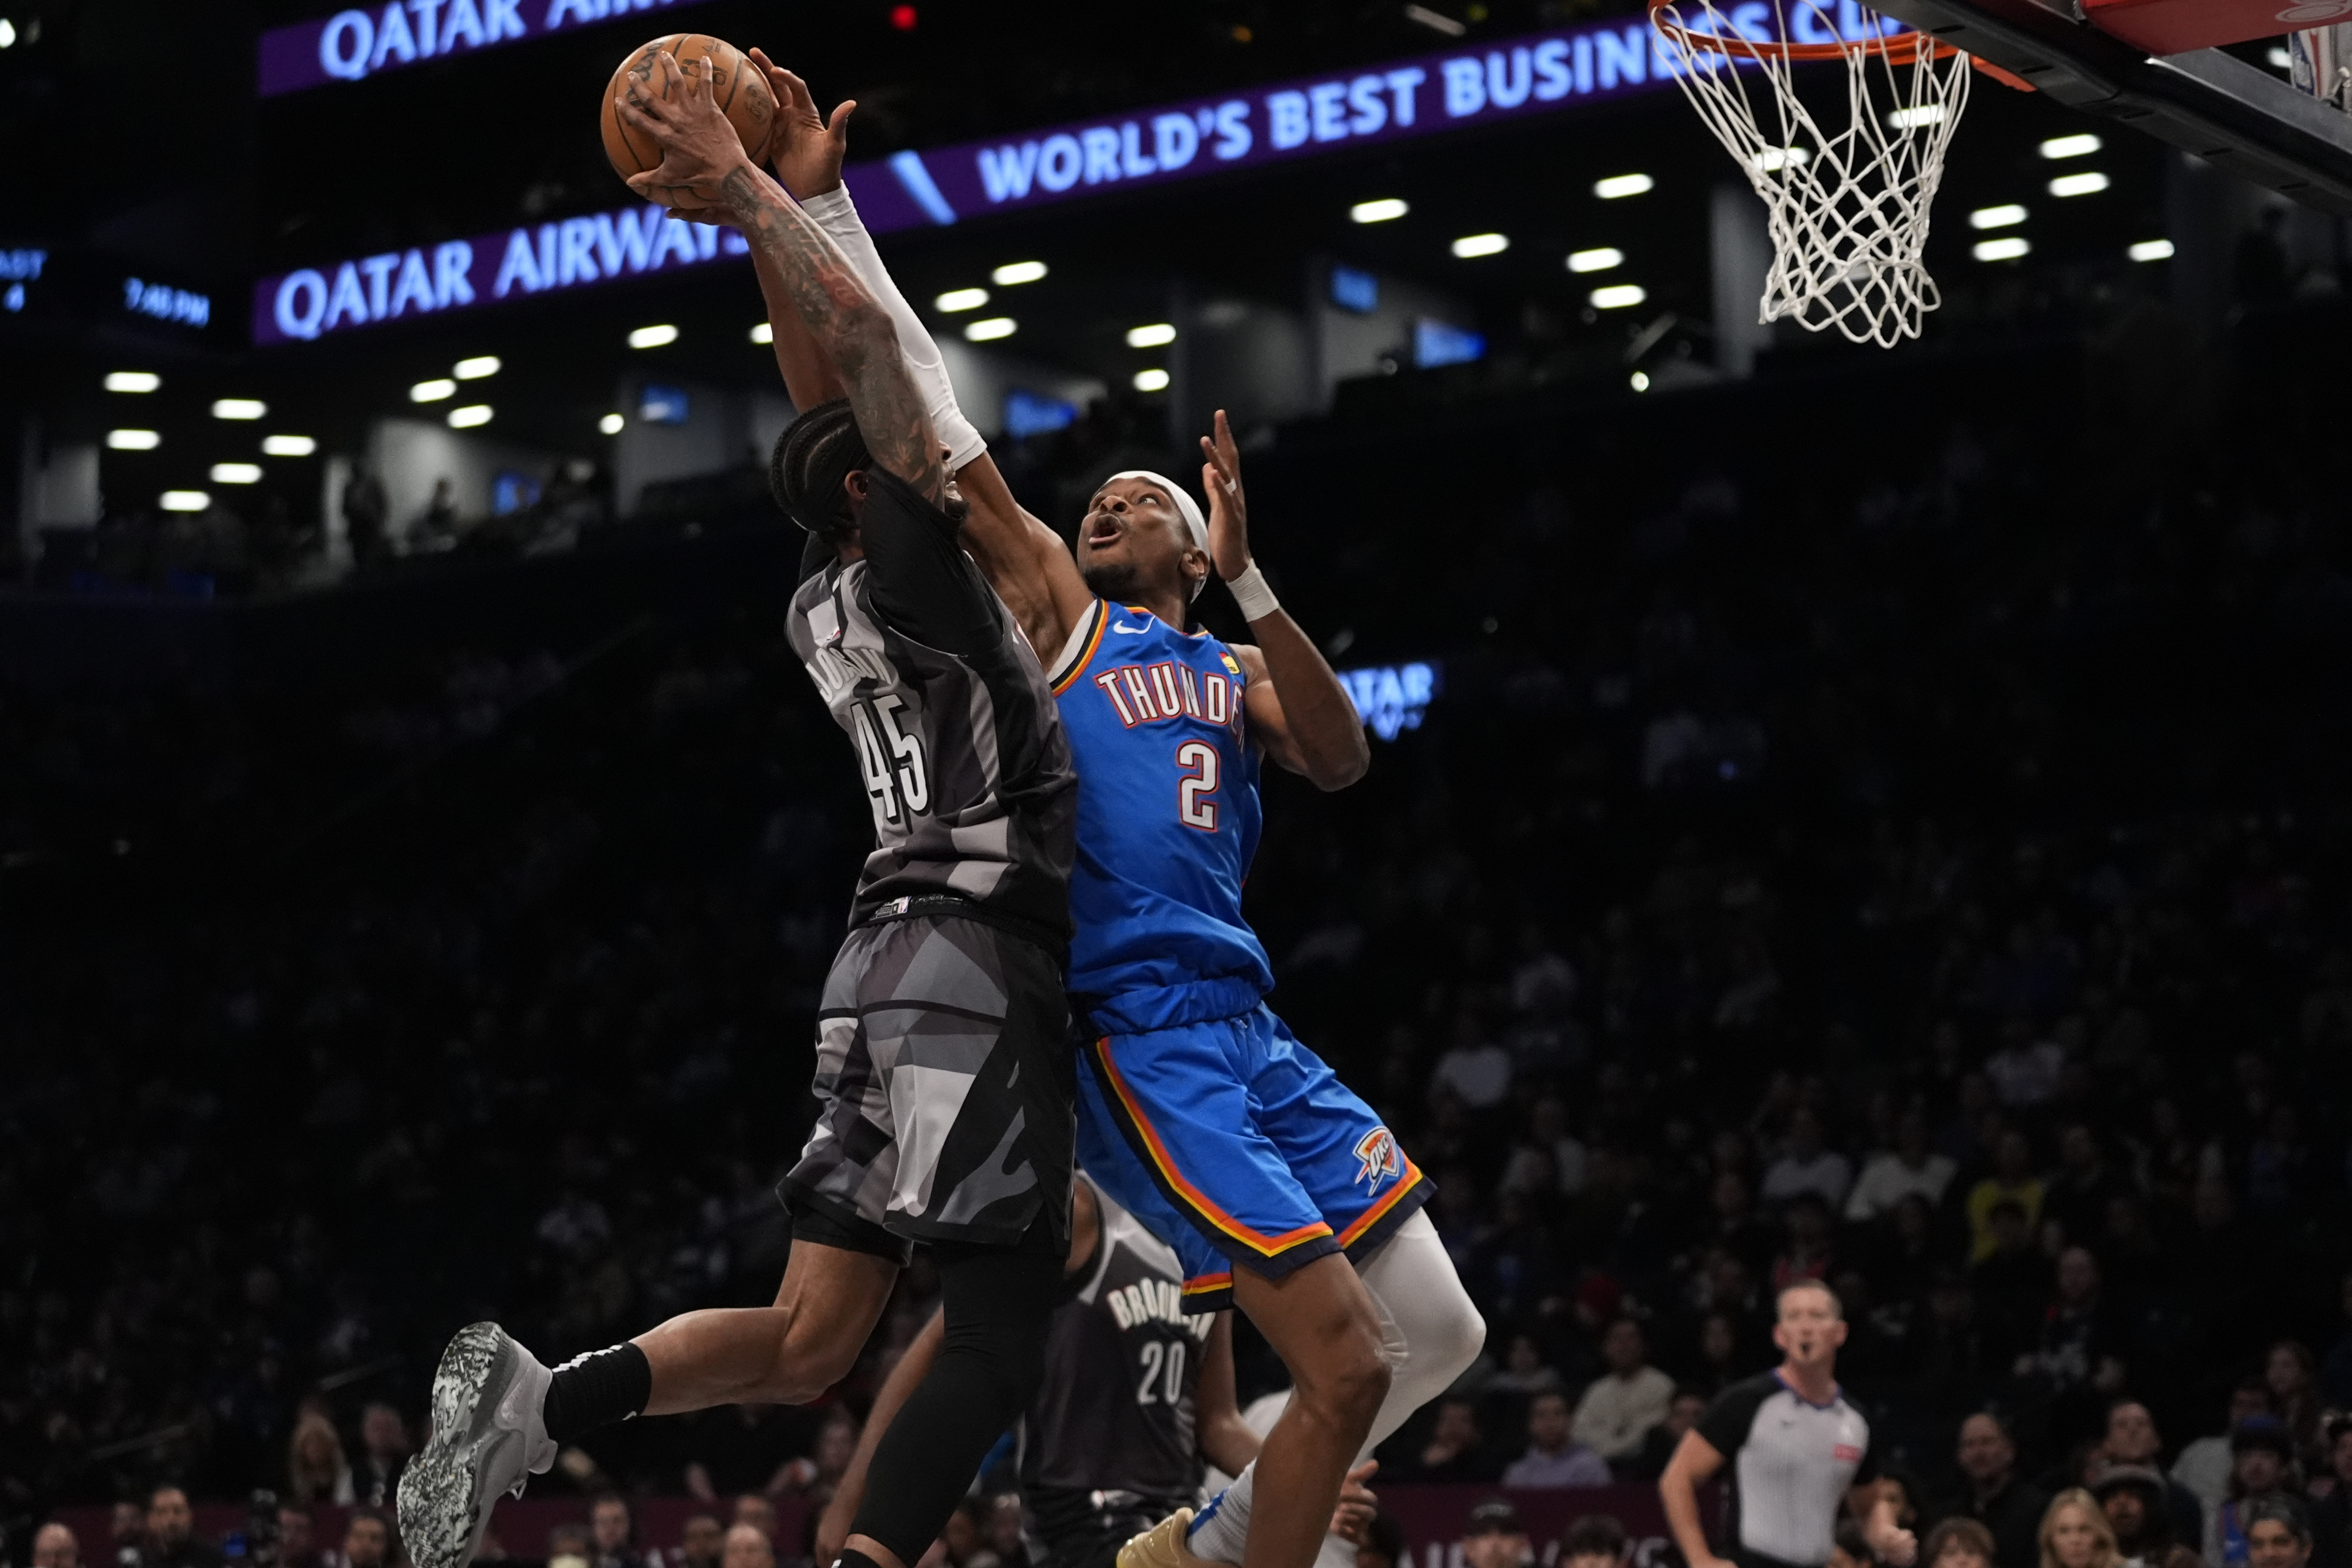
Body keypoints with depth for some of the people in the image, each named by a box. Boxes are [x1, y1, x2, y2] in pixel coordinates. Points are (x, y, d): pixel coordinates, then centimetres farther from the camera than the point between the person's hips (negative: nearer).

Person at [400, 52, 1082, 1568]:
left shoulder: (833, 599, 19)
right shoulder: (906, 567, -4)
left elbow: (834, 392, 30)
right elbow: (869, 336, -14)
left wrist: (783, 201, 29)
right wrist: (748, 192, -6)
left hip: (897, 968, 9)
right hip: (968, 955, -9)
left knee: (809, 1342, 3)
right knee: (1003, 1341, -11)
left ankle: (535, 1400, -12)